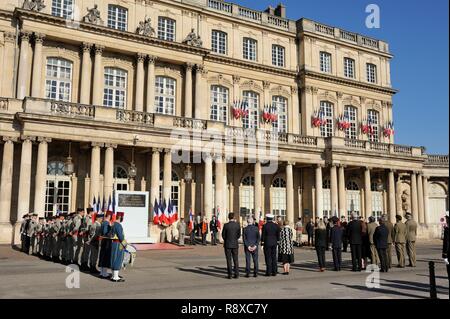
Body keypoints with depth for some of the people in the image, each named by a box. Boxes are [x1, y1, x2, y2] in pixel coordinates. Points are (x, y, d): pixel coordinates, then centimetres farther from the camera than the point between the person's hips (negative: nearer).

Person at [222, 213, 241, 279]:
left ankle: (230, 274, 3)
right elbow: (239, 235, 2)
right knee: (236, 259, 10)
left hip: (227, 244, -2)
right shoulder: (237, 225, -4)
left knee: (229, 260, 3)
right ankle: (236, 274, 10)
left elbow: (223, 235, -4)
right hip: (235, 244, 2)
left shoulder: (226, 225, -11)